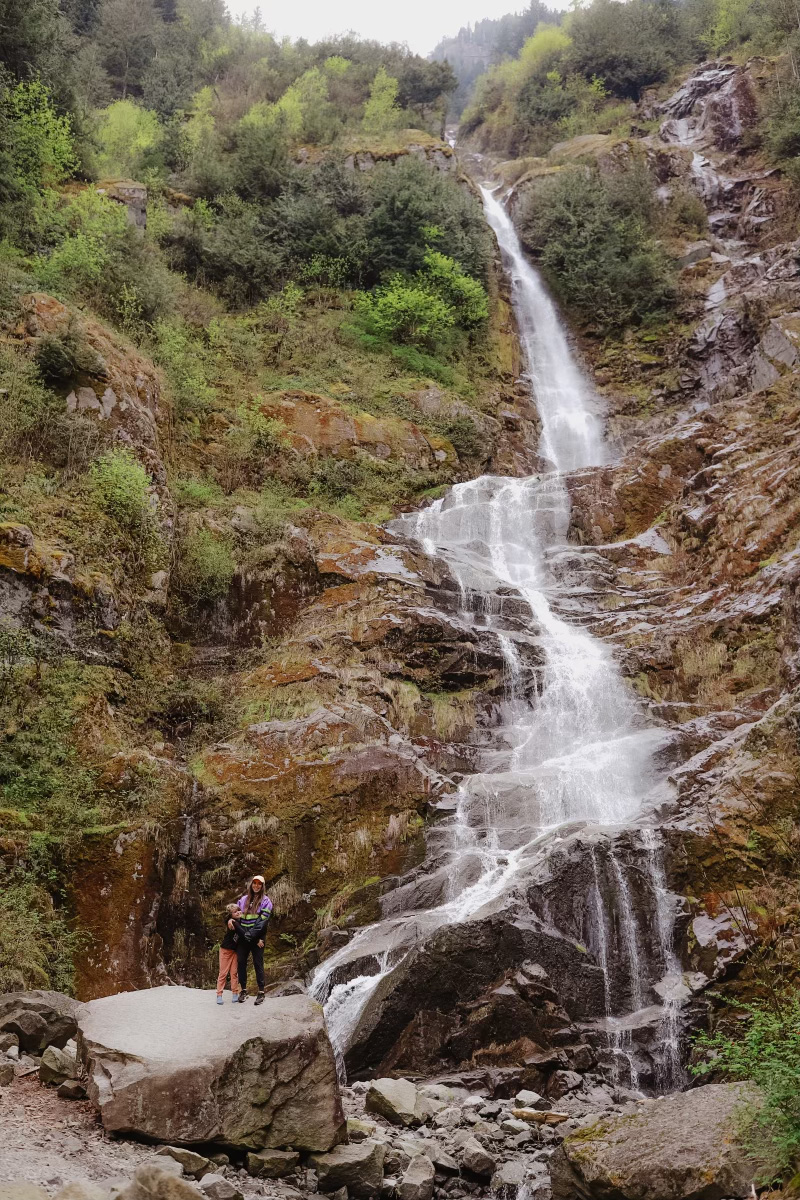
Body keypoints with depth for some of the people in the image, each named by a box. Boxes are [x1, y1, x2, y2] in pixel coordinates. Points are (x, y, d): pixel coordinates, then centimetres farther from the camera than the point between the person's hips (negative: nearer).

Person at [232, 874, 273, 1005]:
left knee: (258, 964, -2)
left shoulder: (265, 901, -2)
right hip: (243, 936, 4)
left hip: (257, 937, -4)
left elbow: (263, 921, -10)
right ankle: (243, 990, 15)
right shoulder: (244, 899, 14)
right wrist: (231, 920, -2)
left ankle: (261, 992, 3)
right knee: (241, 962, 4)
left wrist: (252, 935, -17)